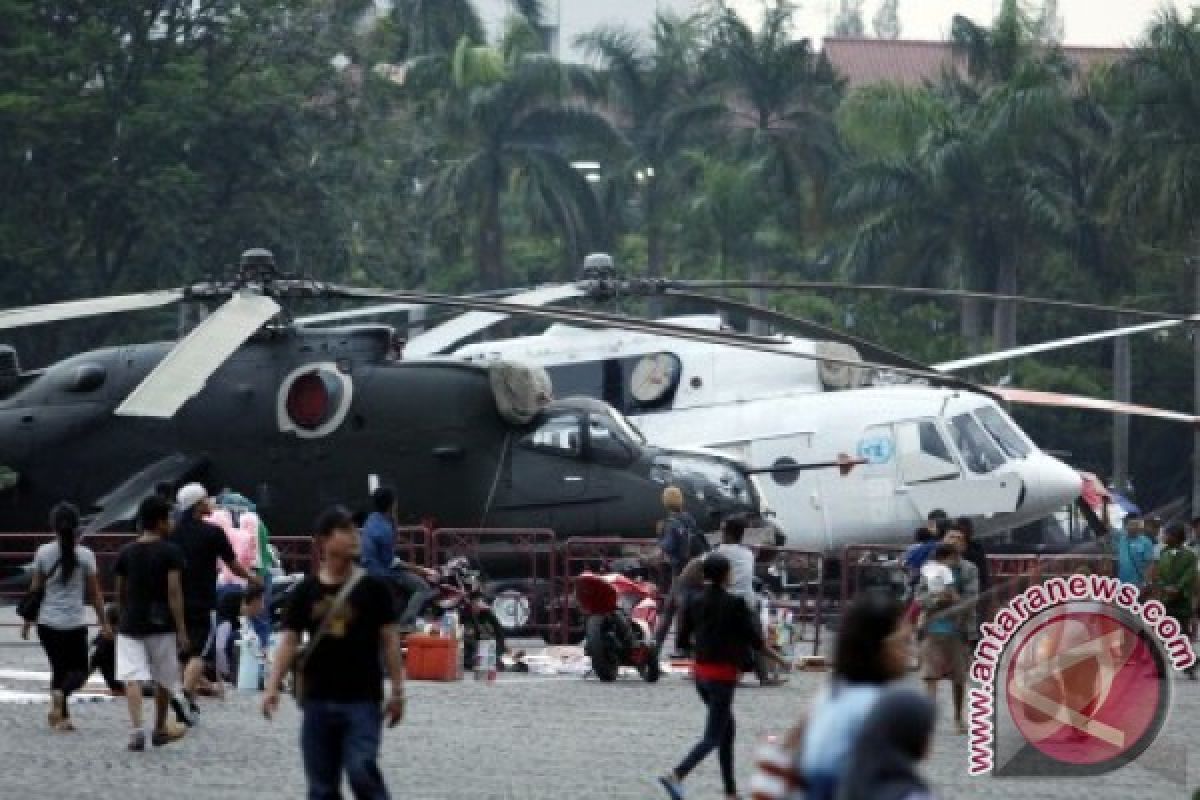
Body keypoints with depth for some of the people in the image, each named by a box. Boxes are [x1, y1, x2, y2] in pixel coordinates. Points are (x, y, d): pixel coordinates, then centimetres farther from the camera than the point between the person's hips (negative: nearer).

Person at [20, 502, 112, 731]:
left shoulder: (43, 553, -2)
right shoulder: (85, 555, -6)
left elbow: (36, 590, 4)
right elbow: (95, 594, -2)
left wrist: (28, 621, 14)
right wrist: (104, 623, 7)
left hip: (48, 623, 2)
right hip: (75, 624, -2)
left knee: (58, 668, 14)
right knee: (79, 671, 8)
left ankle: (63, 717, 8)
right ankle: (61, 693, -23)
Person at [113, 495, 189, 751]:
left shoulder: (126, 552, 5)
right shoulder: (170, 552, -7)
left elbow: (120, 592, 12)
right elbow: (174, 592, -12)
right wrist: (181, 630, -9)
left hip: (130, 624, 2)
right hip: (161, 624, -2)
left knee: (132, 678, -7)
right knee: (164, 679, 17)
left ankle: (136, 729, -26)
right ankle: (159, 729, 30)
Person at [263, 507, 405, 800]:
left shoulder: (373, 588, -1)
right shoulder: (306, 592, 4)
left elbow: (389, 640, 1)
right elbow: (289, 641, 5)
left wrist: (397, 689, -1)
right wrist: (273, 687, -4)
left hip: (362, 700, -3)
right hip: (317, 699, 3)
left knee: (362, 771, -15)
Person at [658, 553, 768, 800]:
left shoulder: (695, 603, 1)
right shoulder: (734, 604, -14)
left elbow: (683, 638, 7)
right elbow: (756, 641, -10)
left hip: (701, 672, 7)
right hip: (724, 676, -7)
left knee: (728, 728, 21)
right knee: (713, 737, -6)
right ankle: (676, 776, -26)